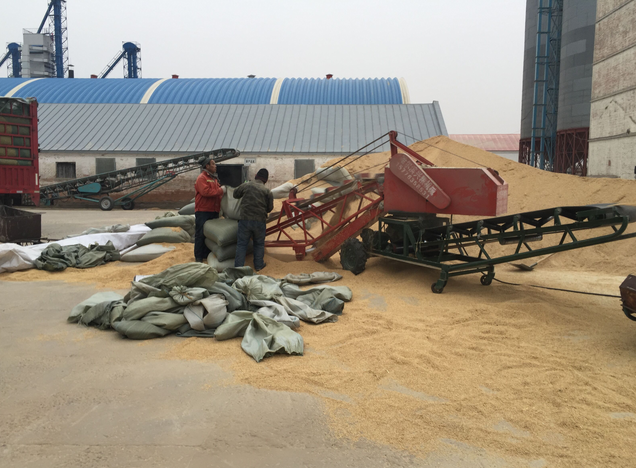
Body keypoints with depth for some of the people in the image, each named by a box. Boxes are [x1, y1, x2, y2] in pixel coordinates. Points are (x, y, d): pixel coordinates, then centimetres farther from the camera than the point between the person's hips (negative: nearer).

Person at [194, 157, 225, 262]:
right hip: (203, 211, -8)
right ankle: (198, 257, 3)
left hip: (214, 211, 8)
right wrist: (220, 190, -17)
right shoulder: (202, 178, -8)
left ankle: (207, 255, 19)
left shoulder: (214, 178, 19)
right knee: (200, 234, -3)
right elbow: (205, 192, -22)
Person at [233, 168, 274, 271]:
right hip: (260, 221, 0)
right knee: (259, 244, 17)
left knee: (241, 244, 9)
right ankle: (258, 265, 25)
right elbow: (270, 208, 5)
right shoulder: (267, 191, 1)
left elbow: (235, 194, 17)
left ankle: (238, 266, 8)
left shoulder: (246, 186, 2)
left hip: (245, 219, 0)